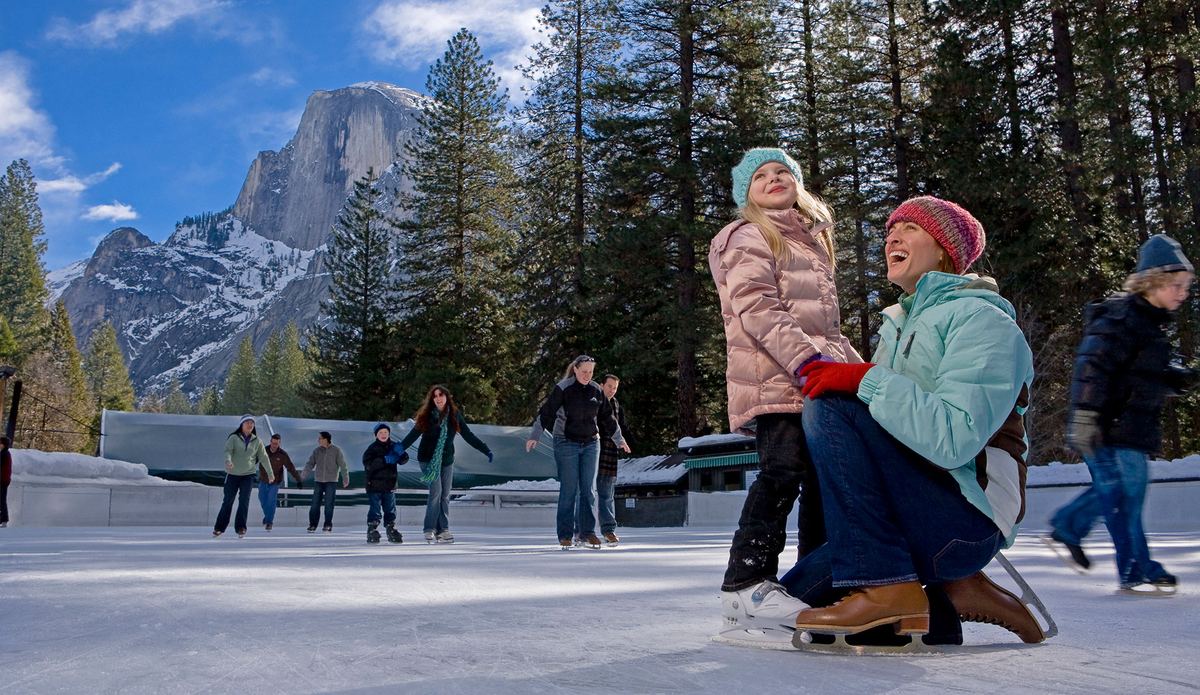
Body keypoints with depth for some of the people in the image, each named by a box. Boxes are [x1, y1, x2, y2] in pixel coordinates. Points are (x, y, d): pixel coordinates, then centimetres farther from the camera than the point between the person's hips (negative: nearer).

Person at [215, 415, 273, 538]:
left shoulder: (257, 441, 6)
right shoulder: (234, 438, -2)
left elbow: (264, 457, 12)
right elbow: (228, 451, -16)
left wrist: (270, 473, 15)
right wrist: (228, 461, -37)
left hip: (248, 475, 1)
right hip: (232, 474, -1)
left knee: (244, 501, -8)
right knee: (228, 501, 2)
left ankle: (241, 528, -5)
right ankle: (219, 528, 14)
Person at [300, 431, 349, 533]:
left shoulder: (336, 451, -2)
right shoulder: (317, 451, 7)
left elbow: (343, 465, 2)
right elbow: (311, 463, 6)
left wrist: (345, 478, 2)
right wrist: (305, 472, -13)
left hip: (331, 482, -3)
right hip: (318, 481, 3)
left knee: (329, 504, -3)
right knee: (315, 504, 1)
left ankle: (328, 525, 4)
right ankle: (312, 525, 8)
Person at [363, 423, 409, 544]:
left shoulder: (393, 446, 8)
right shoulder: (372, 448, -3)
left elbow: (403, 461, 3)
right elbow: (367, 463, -17)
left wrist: (401, 453, -21)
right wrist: (385, 460, -26)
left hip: (390, 485, 4)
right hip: (374, 484, -4)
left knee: (390, 510, 10)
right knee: (375, 510, -3)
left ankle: (391, 530, 18)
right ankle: (372, 531, 6)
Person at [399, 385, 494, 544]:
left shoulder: (454, 415, 0)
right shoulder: (426, 416, -6)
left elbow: (468, 435, 4)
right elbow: (414, 434, -8)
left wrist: (486, 450, 1)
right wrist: (400, 447, -23)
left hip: (447, 461, 3)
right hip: (428, 459, -3)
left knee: (445, 495, 2)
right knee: (436, 491, -13)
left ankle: (443, 530, 9)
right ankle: (430, 530, -3)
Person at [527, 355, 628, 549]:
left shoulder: (596, 390, 6)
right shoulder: (563, 388, -7)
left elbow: (607, 418, 16)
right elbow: (546, 412, -5)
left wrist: (619, 441, 21)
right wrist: (534, 437, -8)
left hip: (591, 444, 4)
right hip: (566, 444, -4)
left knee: (589, 490, 0)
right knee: (569, 490, -4)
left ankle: (587, 533, 6)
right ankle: (565, 535, 3)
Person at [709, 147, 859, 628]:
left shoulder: (812, 242, 30)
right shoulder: (748, 237, 3)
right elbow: (755, 308, -12)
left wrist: (856, 366, 21)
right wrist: (806, 357, -23)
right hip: (773, 379, -8)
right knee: (783, 471, -19)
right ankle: (746, 583, -16)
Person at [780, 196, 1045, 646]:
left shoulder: (980, 318, -7)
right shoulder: (898, 325, 20)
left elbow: (954, 438, -24)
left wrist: (866, 381, -23)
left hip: (967, 519, -8)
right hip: (915, 516, 8)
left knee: (829, 406, -23)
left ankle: (885, 587, -21)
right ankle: (945, 605, 8)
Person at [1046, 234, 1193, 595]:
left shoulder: (1154, 322, 16)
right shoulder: (1121, 317, -15)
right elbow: (1093, 366, -23)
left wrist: (1175, 379, 8)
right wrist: (1085, 415, -29)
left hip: (1132, 429, 10)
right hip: (1110, 429, -10)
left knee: (1115, 489, 16)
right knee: (1124, 493, -5)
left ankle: (1066, 529, 30)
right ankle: (1137, 572, 1)